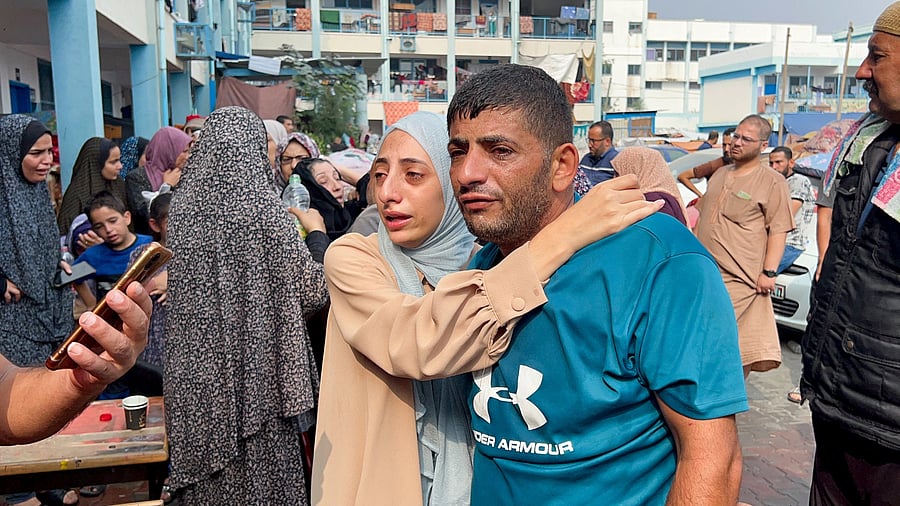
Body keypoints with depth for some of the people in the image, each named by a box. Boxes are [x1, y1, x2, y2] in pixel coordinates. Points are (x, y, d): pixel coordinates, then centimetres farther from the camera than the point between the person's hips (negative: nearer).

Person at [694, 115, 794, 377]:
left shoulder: (772, 182, -3)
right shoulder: (720, 174, 18)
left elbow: (779, 230, -9)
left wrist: (769, 271, -16)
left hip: (740, 278, -6)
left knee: (742, 344, -4)